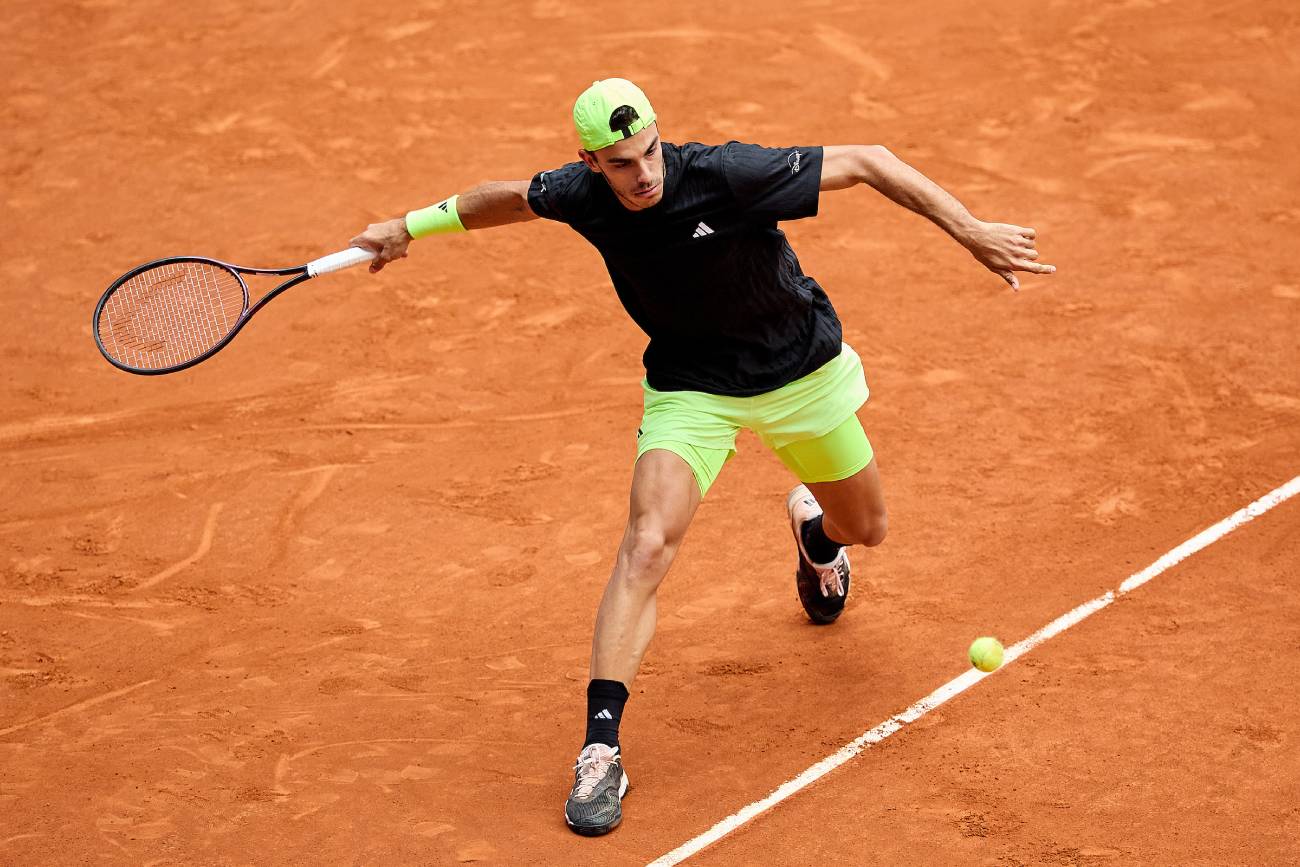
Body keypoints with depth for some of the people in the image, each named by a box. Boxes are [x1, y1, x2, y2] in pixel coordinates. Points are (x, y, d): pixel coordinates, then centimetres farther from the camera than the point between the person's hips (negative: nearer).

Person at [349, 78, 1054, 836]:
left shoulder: (728, 175, -32)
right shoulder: (582, 196, -20)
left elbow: (865, 161, -25)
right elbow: (512, 197, 5)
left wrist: (970, 230, -31)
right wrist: (412, 225, 12)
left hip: (802, 370, 0)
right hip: (692, 386, 1)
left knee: (866, 530, 16)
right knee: (648, 547, -20)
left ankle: (814, 528, 58)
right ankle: (601, 750, -19)